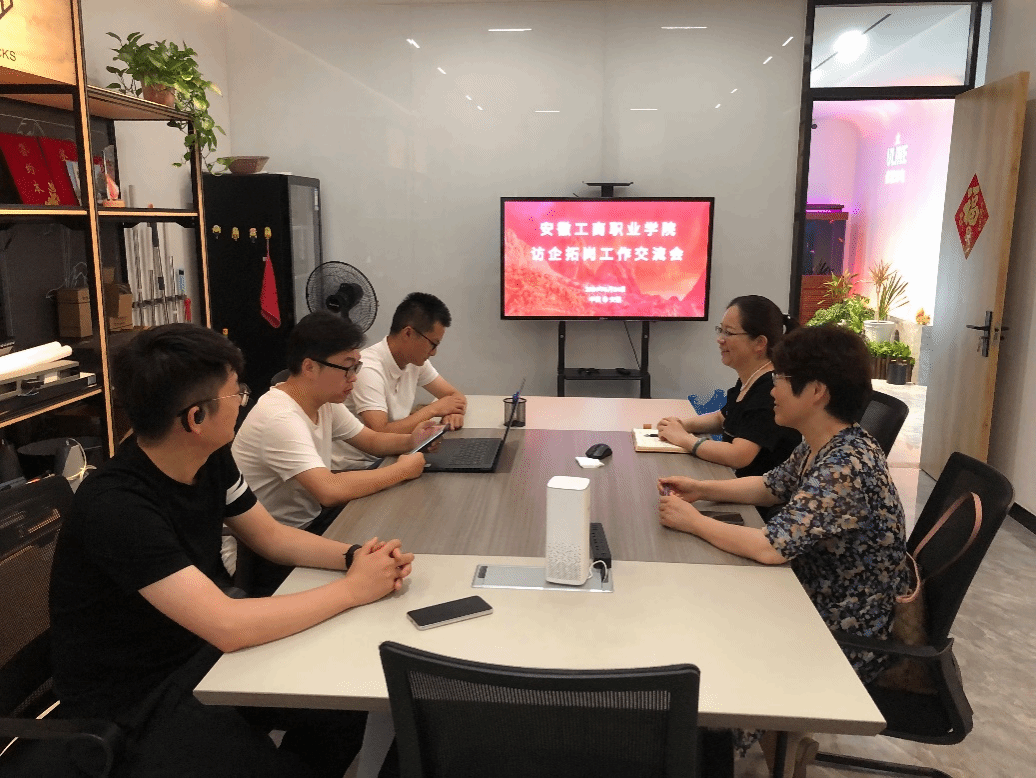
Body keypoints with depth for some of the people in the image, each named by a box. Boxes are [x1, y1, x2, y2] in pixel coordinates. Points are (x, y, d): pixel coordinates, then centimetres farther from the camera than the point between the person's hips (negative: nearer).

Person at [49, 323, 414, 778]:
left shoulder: (211, 458, -6)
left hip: (201, 648, 7)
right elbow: (228, 627, -35)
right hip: (134, 700, -7)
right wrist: (354, 589, -25)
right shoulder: (116, 506, -31)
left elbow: (269, 536, 7)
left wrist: (353, 556, -12)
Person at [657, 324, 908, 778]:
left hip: (847, 638, -8)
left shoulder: (847, 467, -30)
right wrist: (700, 490, 2)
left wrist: (693, 521, -22)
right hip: (818, 603, 8)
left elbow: (771, 548, -35)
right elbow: (771, 487, 15)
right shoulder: (821, 446, -1)